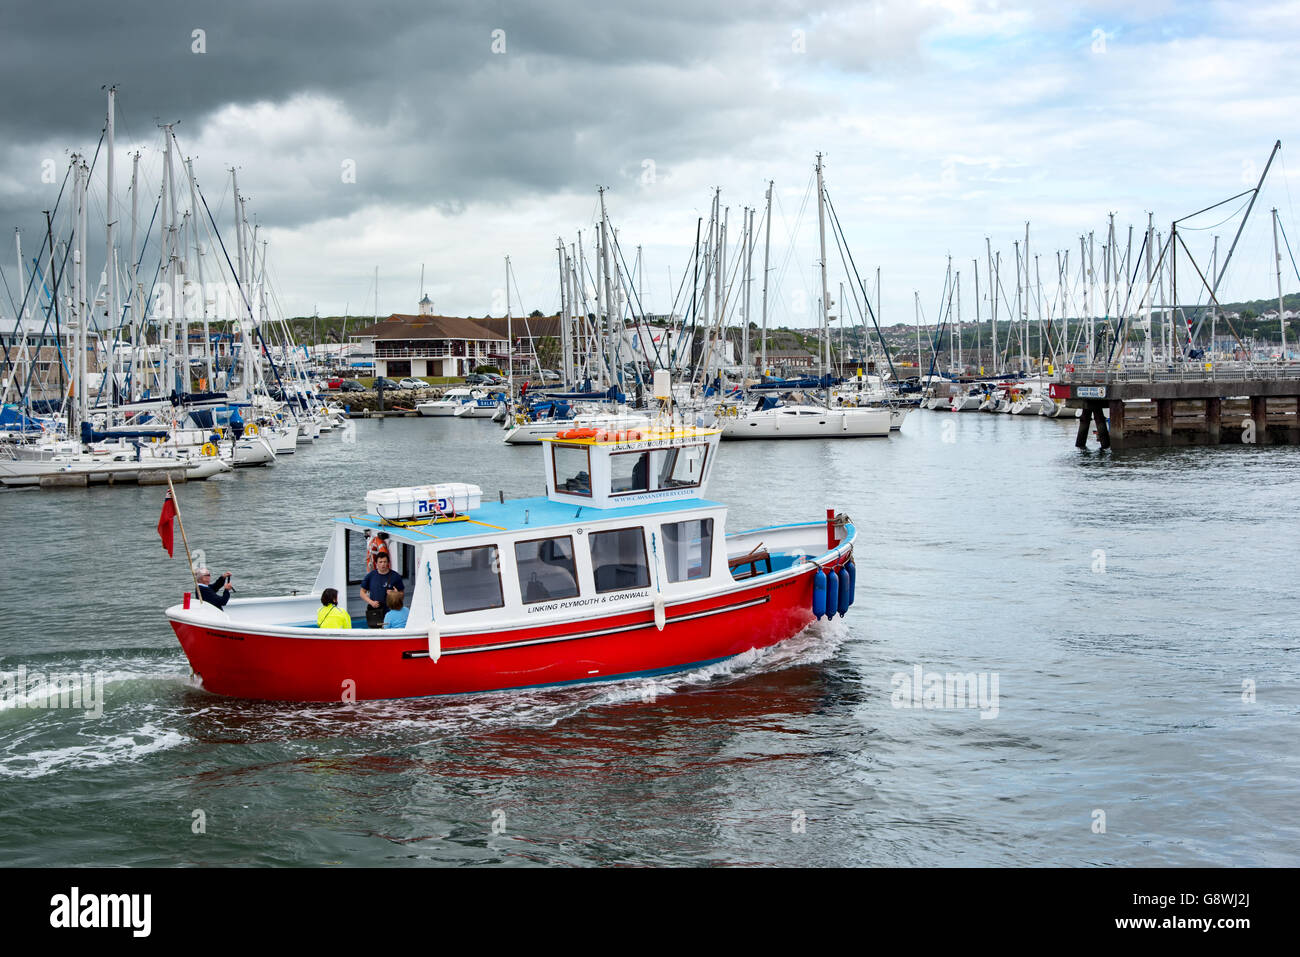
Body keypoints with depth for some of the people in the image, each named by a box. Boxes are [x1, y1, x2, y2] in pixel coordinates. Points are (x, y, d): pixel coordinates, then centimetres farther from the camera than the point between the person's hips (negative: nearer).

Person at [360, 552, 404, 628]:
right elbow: (363, 592, 13)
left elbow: (402, 593, 9)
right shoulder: (370, 576, 7)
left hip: (389, 611, -2)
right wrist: (371, 602, -3)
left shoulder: (395, 576, 3)